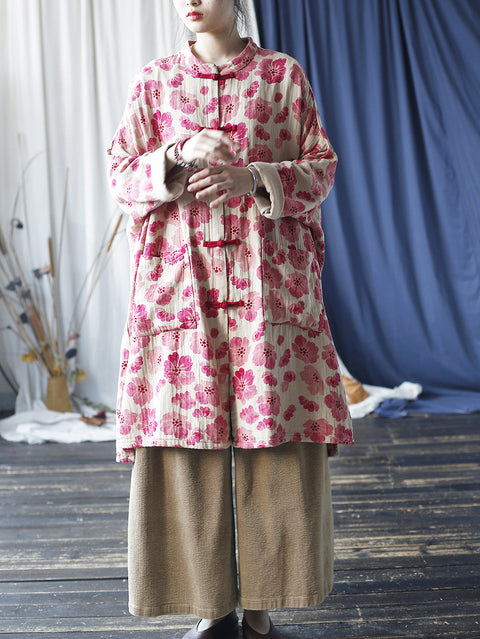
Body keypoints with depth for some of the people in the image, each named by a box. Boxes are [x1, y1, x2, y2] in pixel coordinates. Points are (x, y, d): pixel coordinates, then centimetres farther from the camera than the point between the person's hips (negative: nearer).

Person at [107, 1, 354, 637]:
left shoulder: (283, 74, 10)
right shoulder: (154, 81, 14)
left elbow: (322, 168, 6)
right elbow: (121, 176, 8)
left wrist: (253, 179, -13)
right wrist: (180, 159, -12)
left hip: (270, 284, 0)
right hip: (179, 284, 1)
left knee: (277, 444, -3)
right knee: (185, 445, -2)